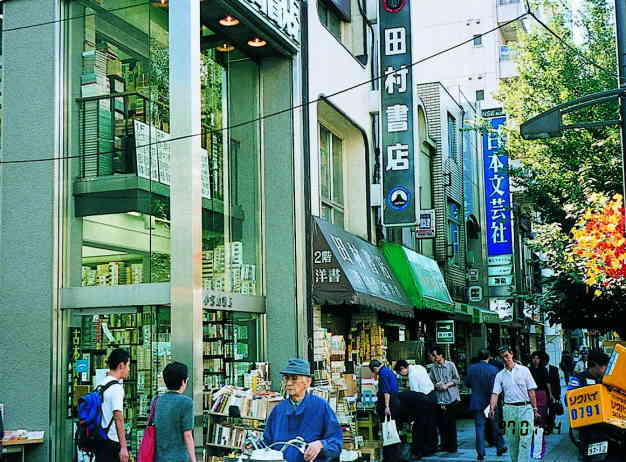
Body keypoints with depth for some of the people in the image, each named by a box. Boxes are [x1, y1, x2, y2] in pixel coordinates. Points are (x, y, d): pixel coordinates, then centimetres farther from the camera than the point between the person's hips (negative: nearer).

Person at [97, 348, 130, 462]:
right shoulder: (116, 388, -14)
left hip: (99, 440, 9)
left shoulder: (100, 384, 13)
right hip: (112, 443, -9)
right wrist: (123, 447, -19)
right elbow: (118, 418, -18)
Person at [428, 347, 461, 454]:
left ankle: (453, 446, 9)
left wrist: (447, 385, -10)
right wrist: (436, 385, -7)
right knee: (441, 423, 3)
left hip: (451, 398, -3)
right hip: (440, 399, 3)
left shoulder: (450, 365, -1)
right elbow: (431, 382, 13)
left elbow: (457, 379, 2)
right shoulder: (433, 368, 8)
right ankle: (444, 445, 16)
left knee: (451, 423, 0)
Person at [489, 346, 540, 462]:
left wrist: (535, 408, 1)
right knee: (511, 440, 8)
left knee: (525, 440, -8)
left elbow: (531, 390, 4)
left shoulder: (524, 370, 4)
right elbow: (495, 393, 0)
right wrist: (492, 408, -15)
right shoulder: (500, 375, 8)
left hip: (525, 408, -2)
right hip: (509, 408, 2)